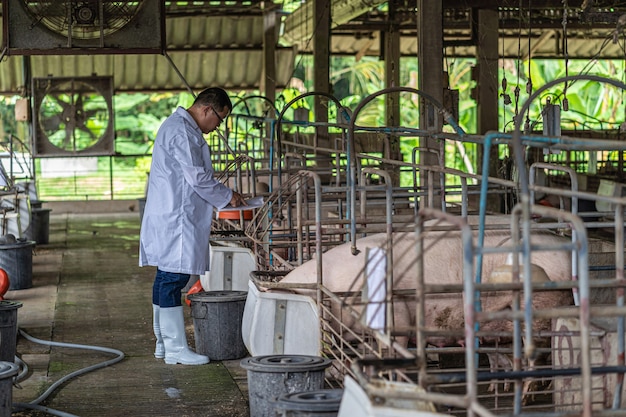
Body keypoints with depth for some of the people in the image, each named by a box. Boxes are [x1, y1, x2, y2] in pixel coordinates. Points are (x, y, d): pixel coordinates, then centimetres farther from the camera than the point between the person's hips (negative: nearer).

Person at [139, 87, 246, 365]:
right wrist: (227, 196, -5)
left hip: (169, 217, 11)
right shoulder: (181, 131, -15)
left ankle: (164, 343, 19)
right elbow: (197, 177, -17)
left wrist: (223, 194, 18)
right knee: (173, 278, -8)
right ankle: (175, 348, -6)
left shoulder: (179, 127, 20)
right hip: (174, 219, -11)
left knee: (167, 279, 13)